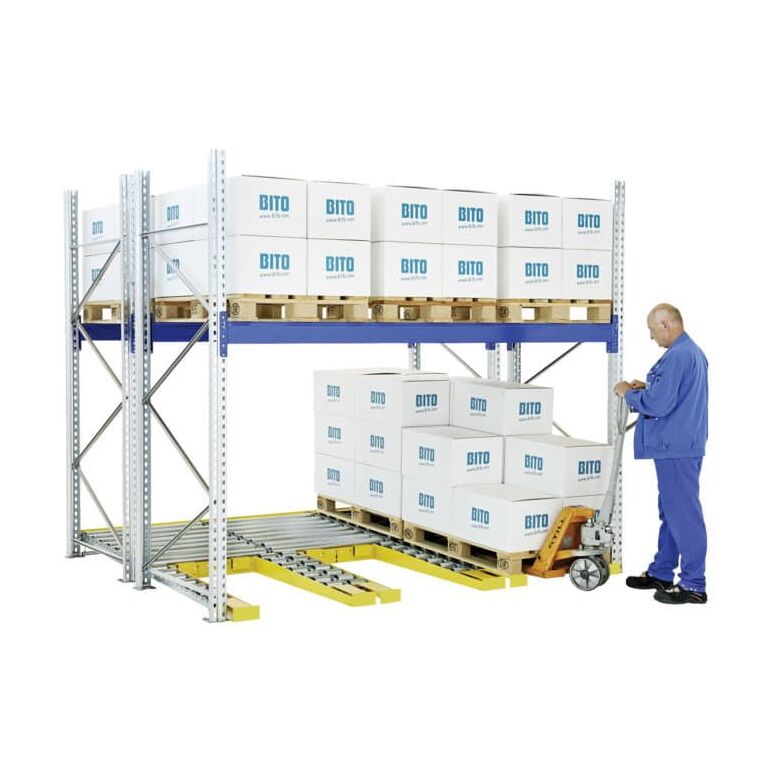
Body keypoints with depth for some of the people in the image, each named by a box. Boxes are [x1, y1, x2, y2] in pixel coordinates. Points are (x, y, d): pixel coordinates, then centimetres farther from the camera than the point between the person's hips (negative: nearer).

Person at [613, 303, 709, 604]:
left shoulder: (676, 357, -19)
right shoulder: (694, 352, 16)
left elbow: (657, 405, -22)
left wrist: (629, 393, -6)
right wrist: (647, 387, 14)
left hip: (676, 449, -11)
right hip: (681, 446, 11)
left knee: (683, 513, -5)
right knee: (672, 511, 18)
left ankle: (694, 585, 0)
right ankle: (661, 573, 28)